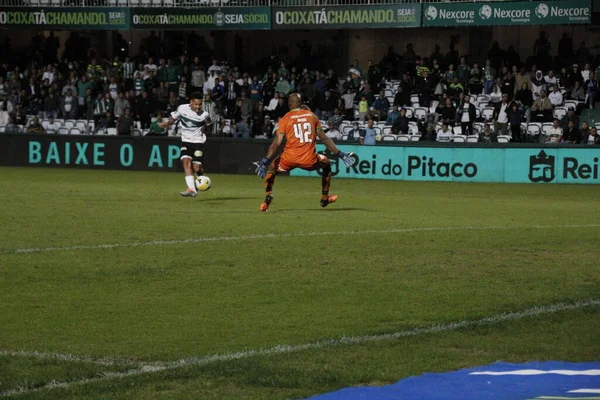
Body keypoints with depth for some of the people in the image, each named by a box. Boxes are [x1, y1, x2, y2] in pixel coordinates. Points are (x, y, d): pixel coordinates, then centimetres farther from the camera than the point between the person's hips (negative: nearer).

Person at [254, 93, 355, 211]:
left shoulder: (285, 119, 5)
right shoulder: (312, 116, 11)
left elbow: (277, 143, -4)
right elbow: (324, 139, 8)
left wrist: (265, 161, -5)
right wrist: (340, 154, 11)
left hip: (289, 158, -1)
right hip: (309, 160, 1)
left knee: (271, 167, 26)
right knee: (326, 164, 32)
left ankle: (268, 196, 3)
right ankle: (325, 199, 37)